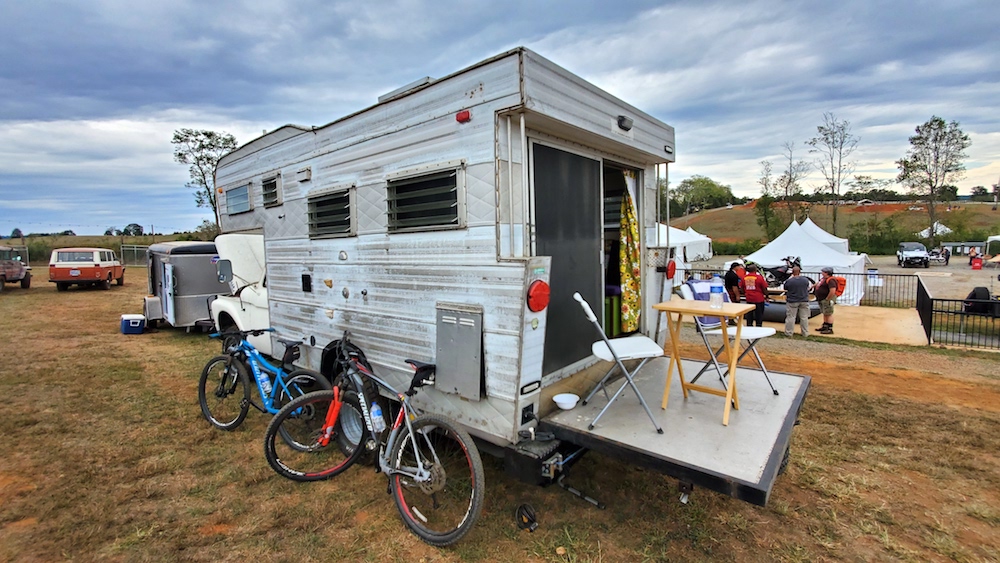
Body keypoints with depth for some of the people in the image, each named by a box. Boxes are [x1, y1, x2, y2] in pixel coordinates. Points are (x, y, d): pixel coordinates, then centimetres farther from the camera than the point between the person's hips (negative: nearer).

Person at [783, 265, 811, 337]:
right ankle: (805, 334, 18)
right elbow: (807, 288, 12)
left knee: (790, 317, 4)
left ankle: (789, 333, 8)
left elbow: (785, 290, 0)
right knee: (804, 318, 11)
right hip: (804, 301, 3)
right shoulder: (806, 280, -5)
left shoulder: (788, 281, -15)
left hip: (792, 302, -3)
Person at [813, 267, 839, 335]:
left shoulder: (830, 280, -22)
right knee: (825, 314, 17)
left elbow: (832, 291, -30)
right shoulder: (823, 278, 10)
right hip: (822, 299, 10)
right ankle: (825, 327, 27)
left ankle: (830, 329, -2)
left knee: (829, 314, -6)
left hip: (827, 299, -10)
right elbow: (818, 283, 30)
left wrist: (827, 299, -22)